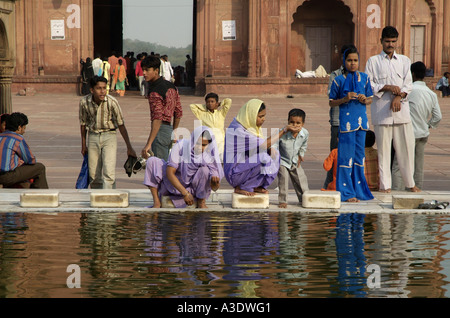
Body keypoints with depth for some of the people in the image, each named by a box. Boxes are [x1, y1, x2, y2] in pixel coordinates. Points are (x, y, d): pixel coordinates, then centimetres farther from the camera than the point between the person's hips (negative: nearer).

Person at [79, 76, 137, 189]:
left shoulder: (112, 102, -17)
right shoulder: (84, 102, -10)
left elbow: (121, 124, -8)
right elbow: (83, 124, 6)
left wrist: (129, 147, -5)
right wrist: (83, 145, 12)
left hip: (109, 137, -2)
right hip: (93, 137, 2)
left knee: (108, 173, -16)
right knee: (94, 174, 5)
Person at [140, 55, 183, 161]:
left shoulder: (155, 92, -17)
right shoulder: (171, 86, 11)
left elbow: (157, 119, -27)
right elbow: (178, 113, 18)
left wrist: (148, 144, -32)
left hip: (161, 130, -9)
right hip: (170, 129, 9)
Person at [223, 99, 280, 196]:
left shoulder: (251, 126, 3)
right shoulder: (237, 130, -25)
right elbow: (264, 144, -26)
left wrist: (271, 150, -13)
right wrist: (283, 131, -19)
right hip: (235, 173, -9)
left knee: (274, 154, -1)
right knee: (263, 159, -28)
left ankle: (256, 186, 6)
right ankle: (240, 188, -10)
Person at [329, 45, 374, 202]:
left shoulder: (364, 78, 9)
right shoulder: (339, 80, -1)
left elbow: (370, 99, 16)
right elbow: (331, 102, 2)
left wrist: (365, 100, -6)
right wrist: (344, 99, -14)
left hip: (361, 119, 4)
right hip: (346, 120, -4)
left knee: (359, 155, 10)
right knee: (346, 156, -5)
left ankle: (359, 188, 21)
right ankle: (347, 192, 1)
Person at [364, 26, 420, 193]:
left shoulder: (404, 60, 14)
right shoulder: (373, 61, 8)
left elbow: (408, 84, 6)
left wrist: (398, 96, -13)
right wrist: (387, 87, -13)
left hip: (401, 110, 2)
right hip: (381, 111, -2)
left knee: (407, 146, 2)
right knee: (383, 148, -2)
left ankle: (410, 183, 12)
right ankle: (385, 184, 5)